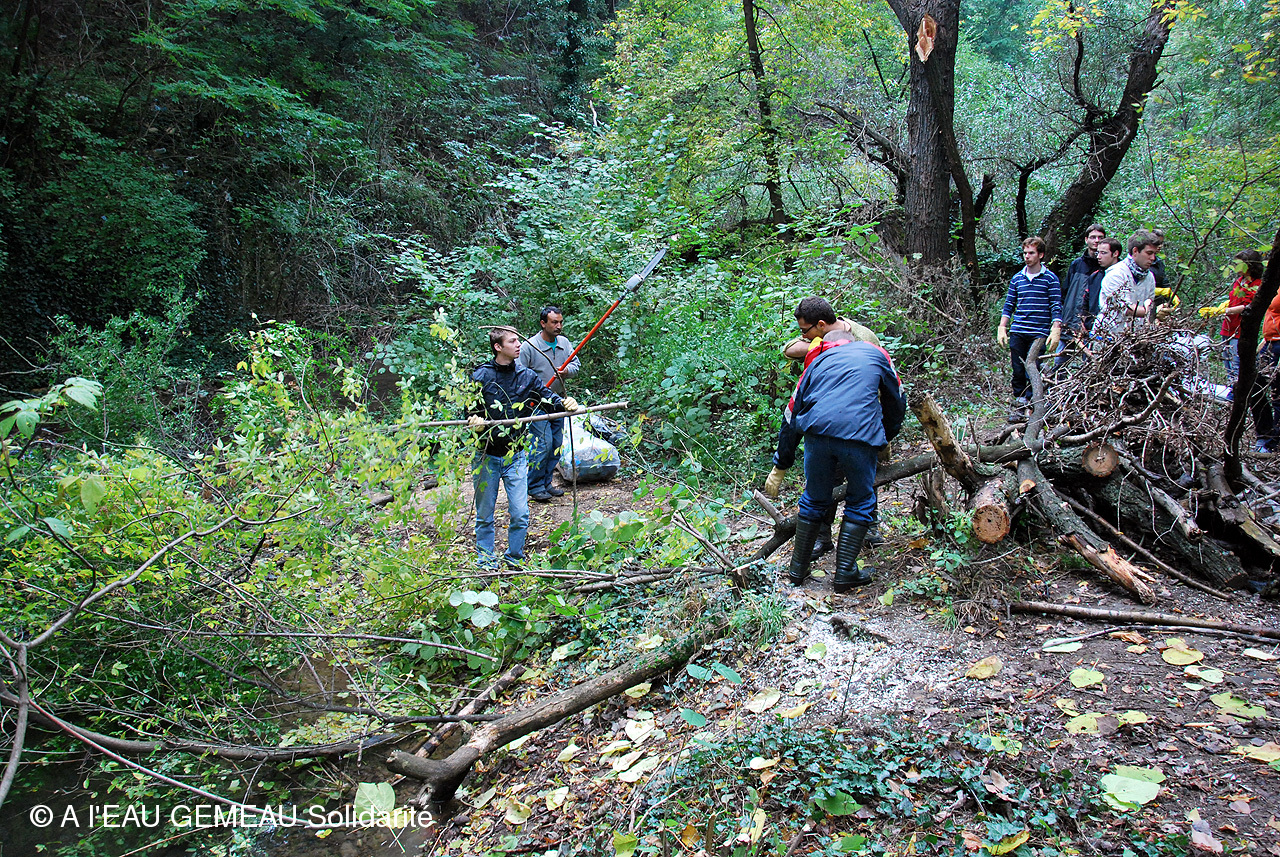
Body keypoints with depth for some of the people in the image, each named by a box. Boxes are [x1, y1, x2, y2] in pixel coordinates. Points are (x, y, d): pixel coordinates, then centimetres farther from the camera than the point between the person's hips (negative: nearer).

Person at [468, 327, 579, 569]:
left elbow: (548, 397, -1)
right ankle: (486, 562, 24)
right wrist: (474, 420, -22)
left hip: (516, 456, 2)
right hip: (486, 456, -2)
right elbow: (468, 410, 1)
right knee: (484, 515, 9)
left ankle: (515, 559, 21)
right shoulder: (480, 376, -4)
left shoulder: (526, 376, 4)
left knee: (520, 514, 0)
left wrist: (564, 403, -23)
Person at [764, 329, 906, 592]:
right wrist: (884, 442, 47)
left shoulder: (818, 361, 28)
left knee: (814, 500, 20)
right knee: (860, 502, 17)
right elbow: (897, 403, 31)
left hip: (818, 431, 2)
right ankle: (845, 573, 16)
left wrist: (780, 467, 34)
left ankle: (798, 570, 28)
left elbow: (792, 415, 28)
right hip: (860, 433, -2)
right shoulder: (876, 353, 26)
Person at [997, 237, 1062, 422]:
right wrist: (1002, 327, 7)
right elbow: (1009, 305, 16)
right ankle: (1018, 404, 12)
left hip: (1039, 333, -3)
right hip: (1017, 332, 3)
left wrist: (1055, 331, -11)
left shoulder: (1050, 278, 2)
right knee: (1018, 371, 3)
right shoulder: (1017, 278, 12)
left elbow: (1056, 307, -1)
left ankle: (1025, 402, 4)